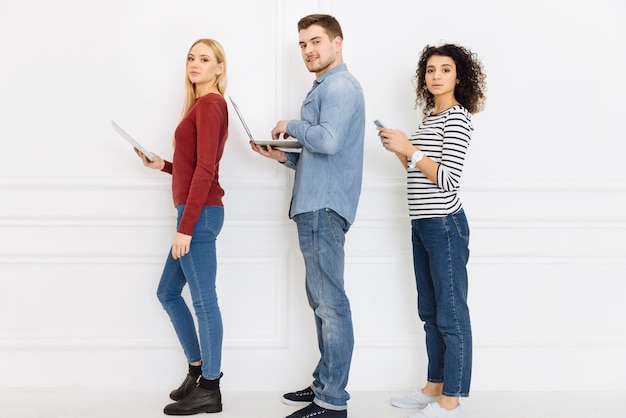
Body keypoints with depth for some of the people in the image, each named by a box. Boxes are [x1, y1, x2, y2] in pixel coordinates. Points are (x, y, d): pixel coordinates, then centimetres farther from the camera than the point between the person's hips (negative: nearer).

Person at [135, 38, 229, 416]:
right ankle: (199, 369, 28)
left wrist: (185, 226, -20)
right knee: (168, 292, 18)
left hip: (200, 213, -10)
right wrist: (163, 165, 11)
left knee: (204, 301, -3)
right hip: (198, 212, 10)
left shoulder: (209, 104, -10)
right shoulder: (204, 106, 18)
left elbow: (205, 170, -18)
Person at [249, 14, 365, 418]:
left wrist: (292, 126, -9)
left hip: (324, 208, -11)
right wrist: (284, 156, 13)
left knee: (330, 302, -8)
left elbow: (329, 141, -25)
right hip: (316, 206, 11)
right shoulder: (326, 88, 23)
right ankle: (325, 383, 26)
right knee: (321, 300, 15)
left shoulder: (340, 85, -9)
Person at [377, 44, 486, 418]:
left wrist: (409, 149, -19)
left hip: (445, 225, -9)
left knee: (451, 314, -1)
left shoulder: (458, 118, -10)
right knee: (430, 312, 16)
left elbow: (447, 180, -18)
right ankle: (434, 388, 28)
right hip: (422, 225, 9)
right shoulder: (431, 117, 16)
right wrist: (399, 150, 6)